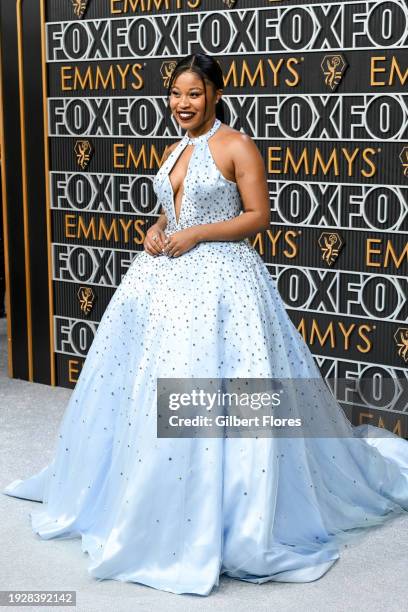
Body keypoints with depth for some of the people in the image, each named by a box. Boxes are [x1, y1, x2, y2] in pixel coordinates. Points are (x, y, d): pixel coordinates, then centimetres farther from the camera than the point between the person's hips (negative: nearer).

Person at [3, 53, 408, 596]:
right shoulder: (175, 150, 14)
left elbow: (258, 215, -11)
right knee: (147, 387, 11)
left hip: (219, 277, -8)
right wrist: (157, 230, 2)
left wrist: (195, 235, -17)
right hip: (167, 274, 8)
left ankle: (226, 514, 5)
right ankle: (151, 501, 28)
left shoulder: (236, 145, -8)